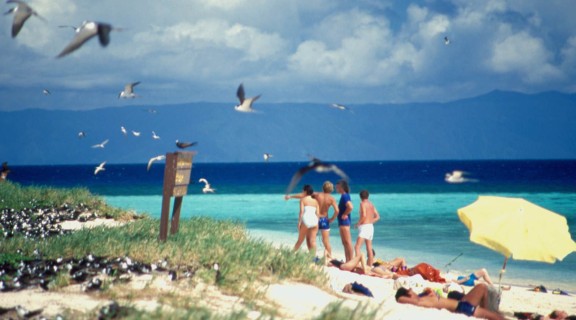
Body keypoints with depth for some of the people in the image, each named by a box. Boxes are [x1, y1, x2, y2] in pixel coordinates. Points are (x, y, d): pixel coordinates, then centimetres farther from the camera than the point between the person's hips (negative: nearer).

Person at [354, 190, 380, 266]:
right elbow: (377, 217, 15)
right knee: (369, 248, 13)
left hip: (364, 226, -8)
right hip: (371, 226, 8)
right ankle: (370, 265, 16)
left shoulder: (363, 203, -8)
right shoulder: (371, 204, 14)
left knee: (357, 247, -15)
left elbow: (364, 215, -22)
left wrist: (358, 223, -10)